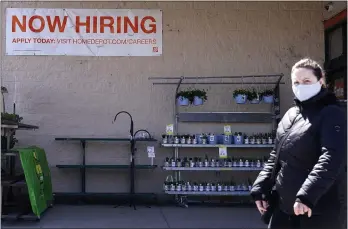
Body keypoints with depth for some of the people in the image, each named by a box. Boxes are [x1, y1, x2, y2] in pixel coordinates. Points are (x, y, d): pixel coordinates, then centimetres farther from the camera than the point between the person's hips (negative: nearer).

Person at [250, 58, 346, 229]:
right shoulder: (290, 114, 13)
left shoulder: (332, 114, -9)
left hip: (317, 211, -6)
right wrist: (261, 189, 9)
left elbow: (332, 158, -22)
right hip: (283, 206, 6)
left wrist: (306, 195, -31)